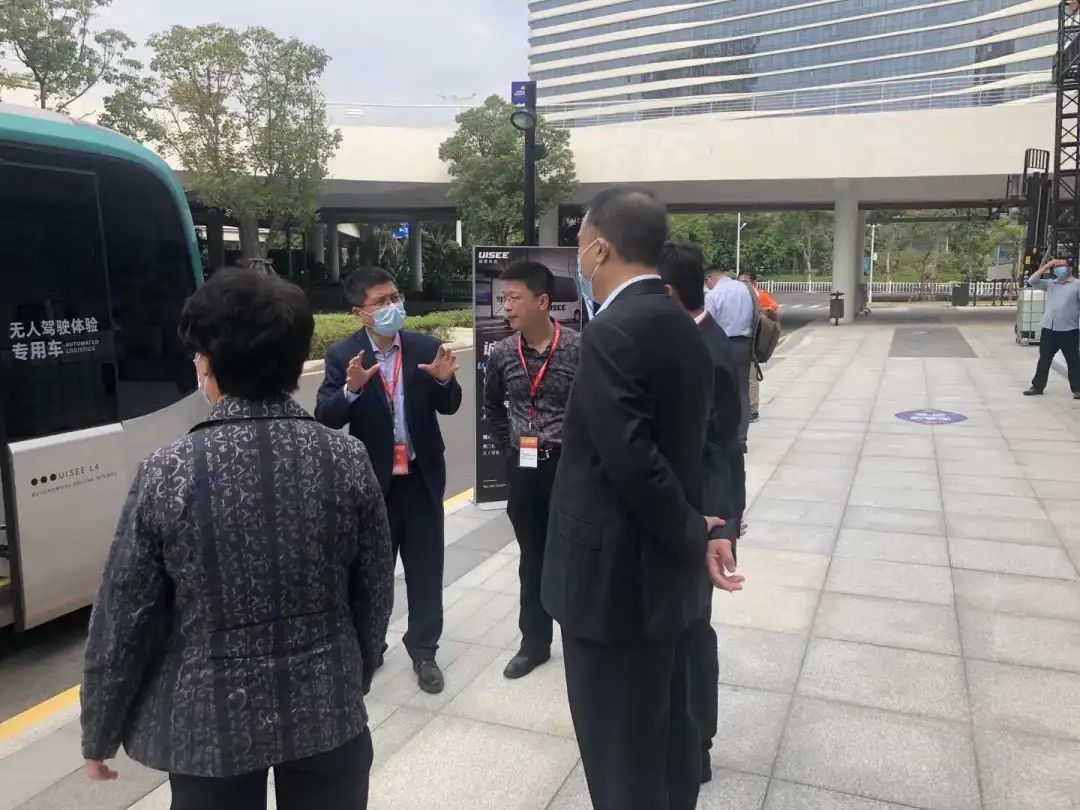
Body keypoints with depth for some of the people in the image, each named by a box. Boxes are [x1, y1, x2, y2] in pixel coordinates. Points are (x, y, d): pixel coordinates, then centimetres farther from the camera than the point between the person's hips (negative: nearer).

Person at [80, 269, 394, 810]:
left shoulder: (168, 474, -18)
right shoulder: (348, 459, -12)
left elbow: (122, 620, -10)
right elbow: (375, 593, -3)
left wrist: (98, 735, 7)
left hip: (210, 724, -1)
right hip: (326, 714, 2)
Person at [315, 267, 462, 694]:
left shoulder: (426, 347, -3)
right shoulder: (342, 355, -8)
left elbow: (449, 407, 0)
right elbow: (325, 418, -15)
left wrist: (445, 380, -21)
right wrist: (352, 388, -33)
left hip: (422, 477, 2)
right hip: (372, 479, -1)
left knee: (425, 570, 10)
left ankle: (423, 652, 26)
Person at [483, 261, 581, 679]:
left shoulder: (578, 348, -12)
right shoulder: (502, 355, 1)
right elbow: (492, 405, 19)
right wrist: (510, 446, 11)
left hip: (568, 465, -3)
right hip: (522, 468, 4)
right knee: (532, 559, 14)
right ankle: (534, 642, 27)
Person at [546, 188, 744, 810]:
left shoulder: (611, 333, -20)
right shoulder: (684, 328, 8)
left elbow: (631, 461, -26)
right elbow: (702, 442, 8)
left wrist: (694, 534, -14)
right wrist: (705, 530, 1)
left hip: (615, 576, -9)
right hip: (669, 569, 9)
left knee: (622, 757, 8)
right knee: (667, 734, 23)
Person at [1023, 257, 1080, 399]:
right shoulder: (1050, 284, 12)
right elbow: (1032, 281, 3)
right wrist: (1046, 266, 0)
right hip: (1049, 329, 4)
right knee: (1044, 360, 10)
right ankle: (1038, 386, 19)